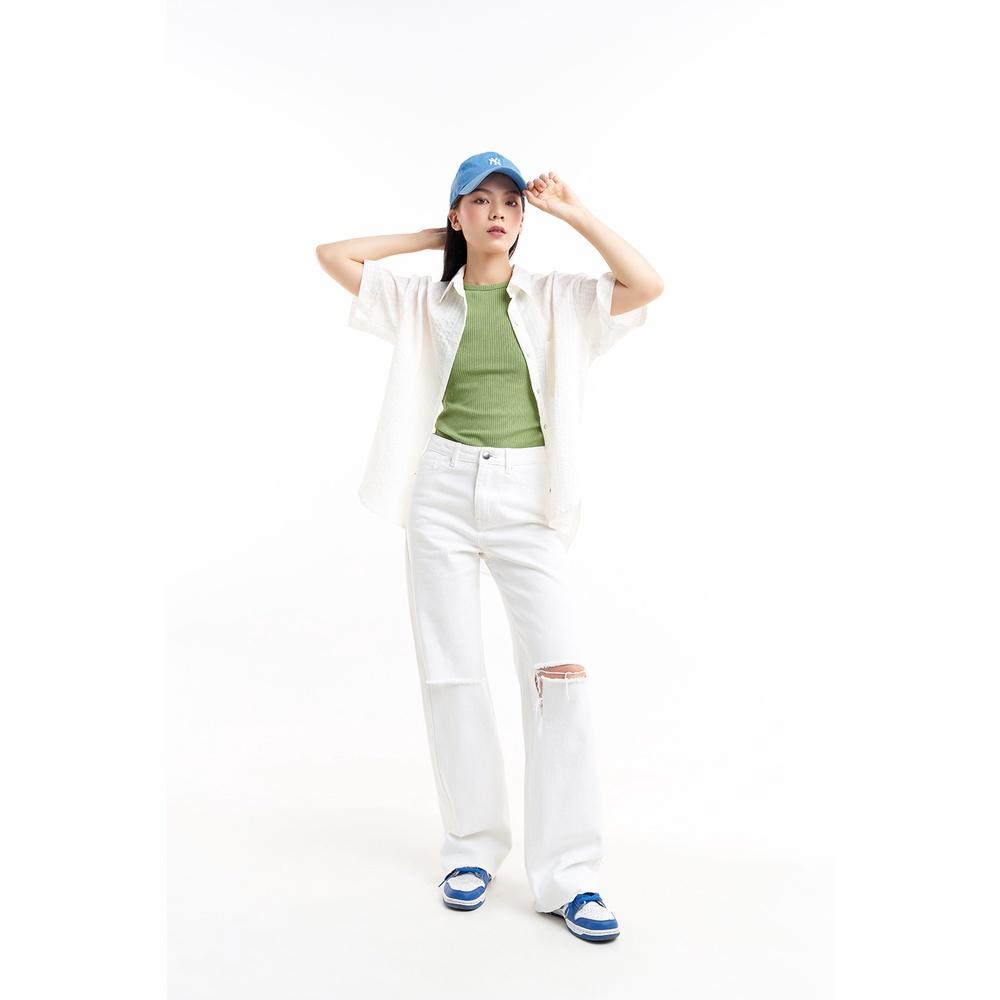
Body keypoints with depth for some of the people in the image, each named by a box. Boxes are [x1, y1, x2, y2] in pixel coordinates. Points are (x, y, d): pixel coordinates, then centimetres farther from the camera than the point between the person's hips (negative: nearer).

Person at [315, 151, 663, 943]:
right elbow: (332, 255, 8)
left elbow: (648, 285, -3)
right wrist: (429, 239, 12)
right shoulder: (423, 301, 12)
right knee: (453, 672, 4)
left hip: (526, 496, -1)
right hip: (443, 490, 1)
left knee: (562, 669, -12)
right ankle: (473, 847, 18)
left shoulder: (558, 299, 10)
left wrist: (574, 213, 2)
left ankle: (567, 874, -4)